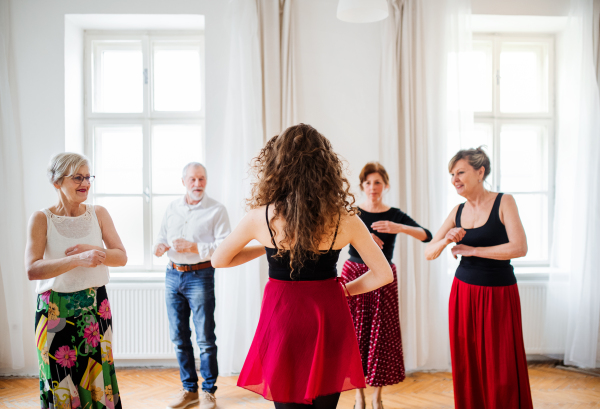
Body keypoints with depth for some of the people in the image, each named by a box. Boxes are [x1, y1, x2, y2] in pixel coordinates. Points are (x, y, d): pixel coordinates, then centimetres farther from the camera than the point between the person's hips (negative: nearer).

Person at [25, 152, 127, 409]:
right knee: (61, 385, 7)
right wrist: (78, 259, -28)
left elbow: (121, 257, 1)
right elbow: (32, 269, -17)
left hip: (96, 308, 3)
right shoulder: (41, 219, -6)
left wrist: (92, 250, -17)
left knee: (98, 377, 9)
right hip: (56, 311, -2)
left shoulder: (98, 214, 3)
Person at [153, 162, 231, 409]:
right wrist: (160, 246, -6)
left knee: (205, 338, 0)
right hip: (173, 275, 5)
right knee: (179, 337, 11)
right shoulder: (172, 208, 12)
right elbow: (162, 236, 17)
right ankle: (189, 389, 25)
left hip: (200, 276, -5)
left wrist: (193, 247, -21)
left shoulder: (216, 210, -4)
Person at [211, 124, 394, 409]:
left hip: (282, 319, -1)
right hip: (329, 318, 2)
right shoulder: (344, 219, -9)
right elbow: (383, 274, -2)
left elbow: (219, 259, 5)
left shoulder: (261, 217, -11)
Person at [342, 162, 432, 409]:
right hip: (354, 275, 0)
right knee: (355, 333, 3)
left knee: (381, 335, 2)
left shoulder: (395, 215, 1)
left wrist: (399, 228, -27)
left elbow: (427, 236, -11)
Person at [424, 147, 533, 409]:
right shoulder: (458, 211, 5)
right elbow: (428, 253, 4)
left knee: (501, 369, 3)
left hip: (498, 293, -4)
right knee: (467, 365, 9)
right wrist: (445, 241, -17)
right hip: (463, 292, 4)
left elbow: (519, 248, -19)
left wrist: (471, 250, -15)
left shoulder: (504, 202, -7)